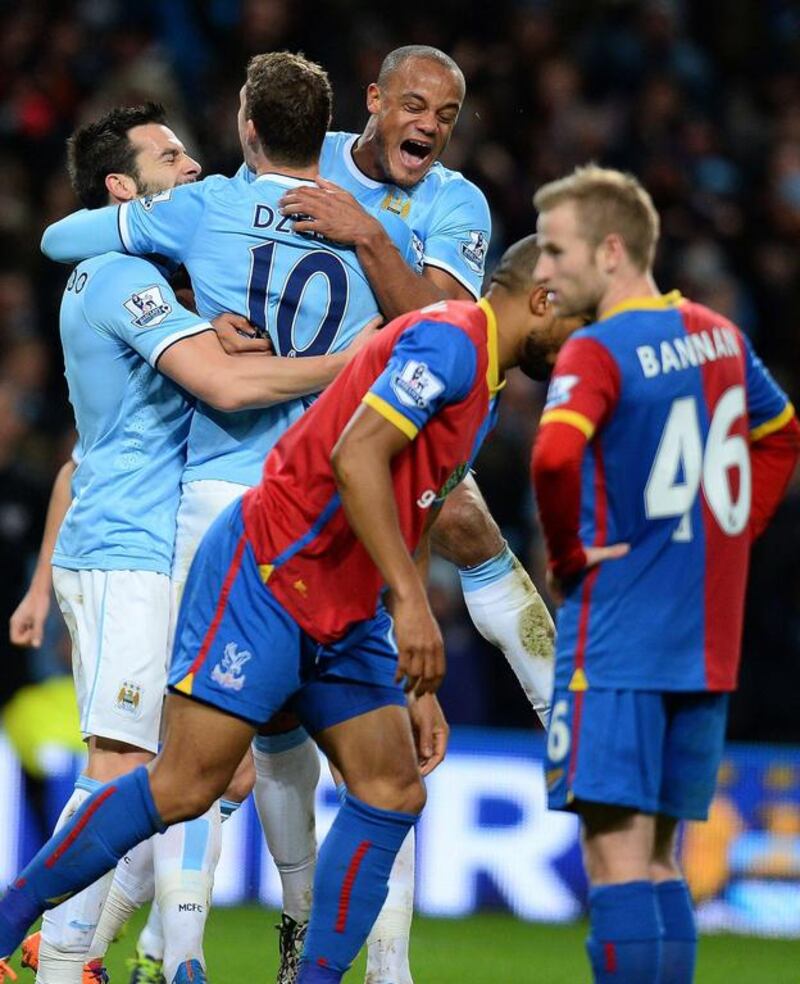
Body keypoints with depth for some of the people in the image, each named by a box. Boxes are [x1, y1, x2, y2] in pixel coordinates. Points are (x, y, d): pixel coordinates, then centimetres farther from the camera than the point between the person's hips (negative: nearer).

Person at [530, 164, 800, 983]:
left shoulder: (599, 352, -13)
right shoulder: (719, 336, 11)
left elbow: (555, 455, -31)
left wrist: (567, 555, -14)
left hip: (616, 639, -8)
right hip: (706, 640, 8)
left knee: (615, 859, -10)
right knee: (658, 861, 13)